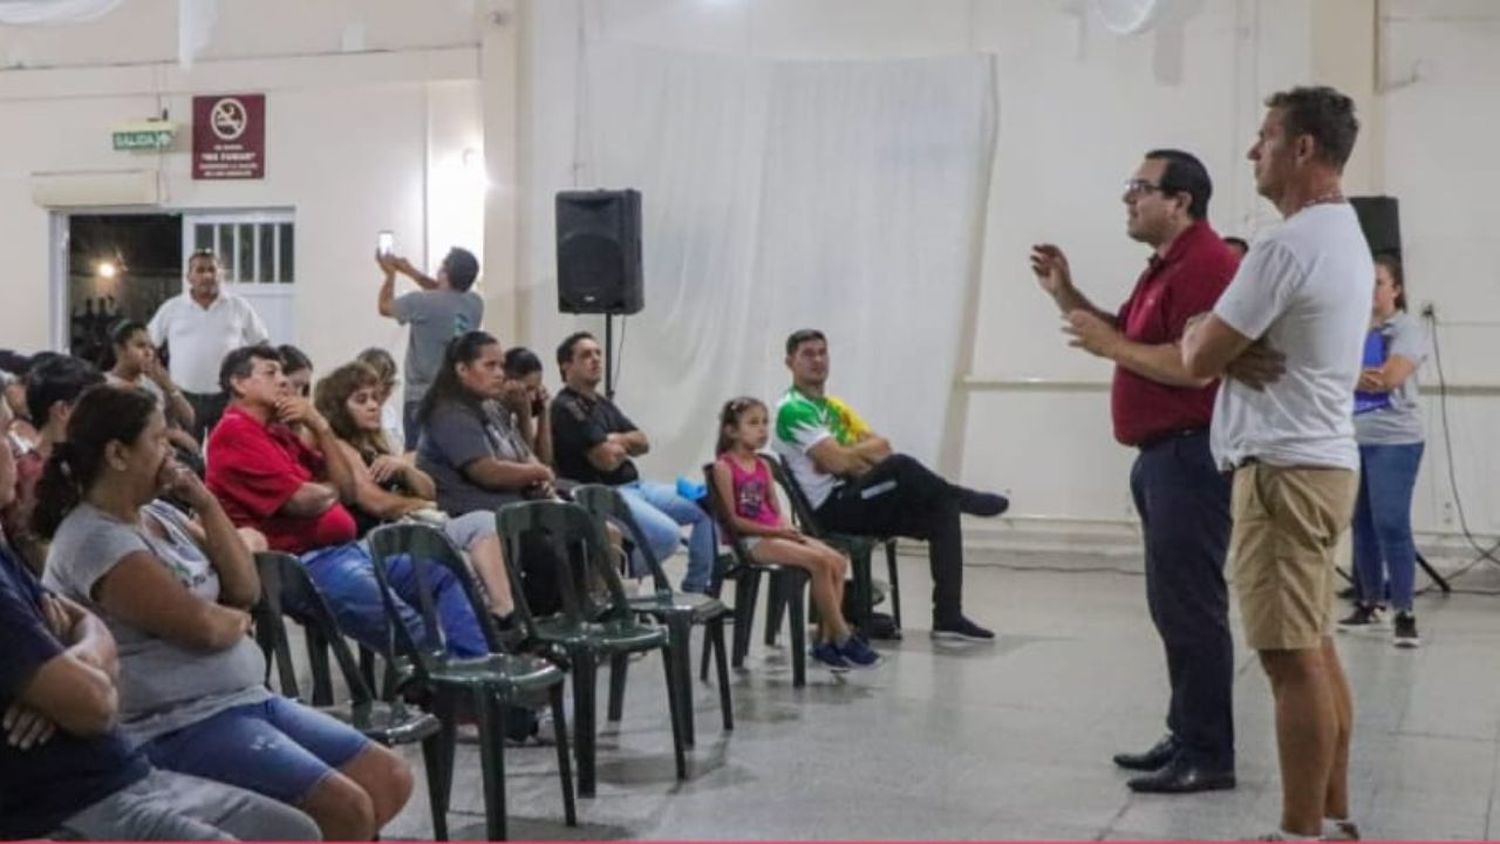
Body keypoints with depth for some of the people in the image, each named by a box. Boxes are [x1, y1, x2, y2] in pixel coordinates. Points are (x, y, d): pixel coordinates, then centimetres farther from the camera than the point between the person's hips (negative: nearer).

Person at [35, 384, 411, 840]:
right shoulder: (95, 541, -16)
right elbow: (204, 628, -21)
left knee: (391, 779, 2)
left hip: (247, 699, 9)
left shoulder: (158, 513, 12)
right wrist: (238, 619, 2)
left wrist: (206, 503, 1)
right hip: (176, 730, -9)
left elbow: (245, 588, 10)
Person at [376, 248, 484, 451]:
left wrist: (391, 274, 25)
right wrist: (412, 272, 31)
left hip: (422, 399, -5)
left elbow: (384, 307, 8)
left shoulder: (422, 303, -13)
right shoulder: (474, 304, 1)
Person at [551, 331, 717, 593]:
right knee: (667, 534, -31)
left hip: (635, 486, 10)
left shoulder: (603, 403, 19)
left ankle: (695, 590, 9)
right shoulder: (566, 408, -12)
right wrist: (624, 442, 3)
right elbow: (608, 459, -19)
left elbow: (642, 443, 13)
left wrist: (617, 440, -7)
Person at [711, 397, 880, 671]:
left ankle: (826, 640, -13)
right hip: (750, 540, -8)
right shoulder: (724, 466, -7)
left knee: (837, 561, -10)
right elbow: (732, 519, -12)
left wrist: (787, 528, -6)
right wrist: (774, 531, -17)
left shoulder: (762, 465, 15)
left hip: (776, 533, 8)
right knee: (818, 561, -24)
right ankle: (843, 638, -16)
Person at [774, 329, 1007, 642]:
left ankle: (948, 617, -10)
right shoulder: (792, 409, -9)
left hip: (858, 501, 9)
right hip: (831, 508, -9)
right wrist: (865, 453, -1)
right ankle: (964, 498, 1)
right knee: (901, 467, -30)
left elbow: (882, 447, 9)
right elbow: (838, 460, -20)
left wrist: (848, 457, -11)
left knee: (942, 510, -8)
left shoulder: (835, 406, 20)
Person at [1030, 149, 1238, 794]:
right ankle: (1186, 737, 22)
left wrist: (1112, 347, -17)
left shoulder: (1205, 264, -16)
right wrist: (1065, 294, 12)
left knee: (1190, 606, -8)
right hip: (1162, 456, 11)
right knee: (1173, 605, 14)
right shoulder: (1165, 265, 19)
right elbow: (1126, 338, 24)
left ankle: (1209, 756, -2)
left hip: (1190, 457, -11)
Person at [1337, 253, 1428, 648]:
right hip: (1351, 439, 6)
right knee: (1362, 524, 11)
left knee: (1392, 525, -10)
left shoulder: (1407, 328, -4)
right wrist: (1361, 378, -18)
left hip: (1393, 440, -6)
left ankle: (1404, 614, -7)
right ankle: (1369, 604, 22)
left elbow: (1390, 378, -19)